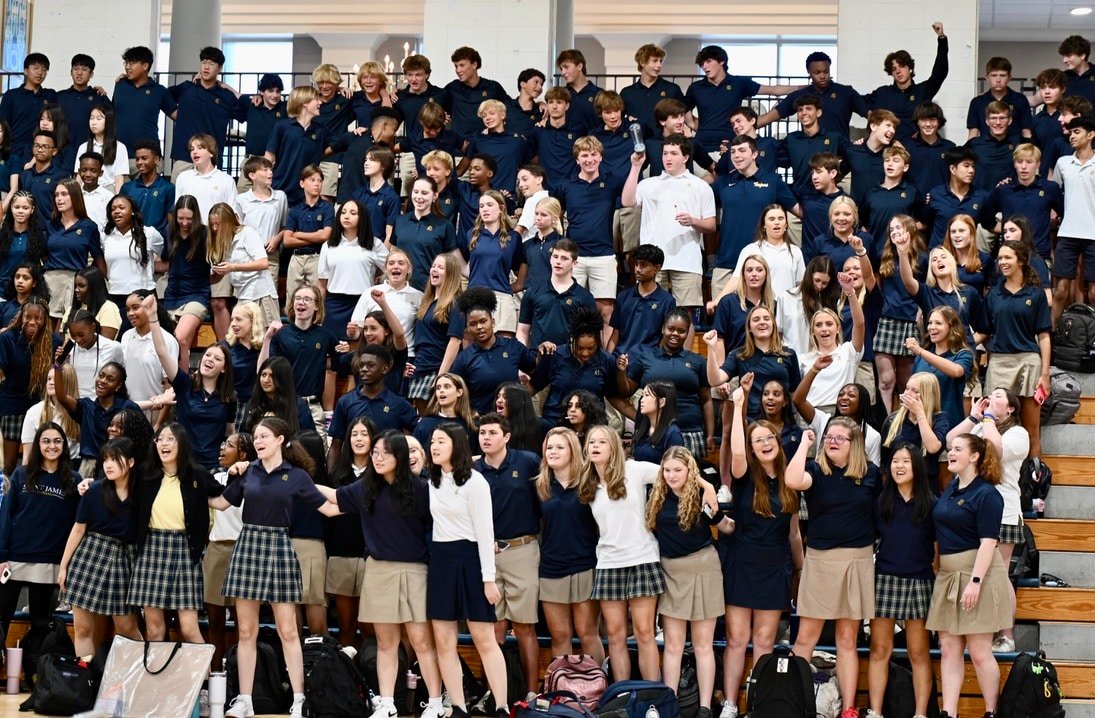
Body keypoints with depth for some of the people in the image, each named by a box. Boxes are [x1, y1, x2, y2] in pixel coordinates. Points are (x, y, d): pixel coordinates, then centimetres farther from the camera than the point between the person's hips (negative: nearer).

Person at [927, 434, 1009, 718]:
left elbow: (988, 542, -18)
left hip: (977, 574, -8)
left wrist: (975, 581, -24)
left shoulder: (986, 494, -11)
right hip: (948, 575, 8)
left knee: (979, 652, -2)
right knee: (949, 649, 5)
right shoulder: (950, 489, 12)